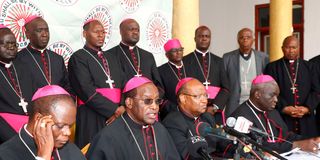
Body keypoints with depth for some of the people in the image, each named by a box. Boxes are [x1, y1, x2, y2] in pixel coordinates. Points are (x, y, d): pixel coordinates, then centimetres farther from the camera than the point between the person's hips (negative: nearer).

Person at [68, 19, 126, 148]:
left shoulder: (111, 58, 20)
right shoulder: (78, 58, -1)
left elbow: (123, 86, 12)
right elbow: (87, 91, -12)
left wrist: (123, 108, -7)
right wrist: (115, 109, -13)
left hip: (117, 116, 6)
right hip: (92, 118, -5)